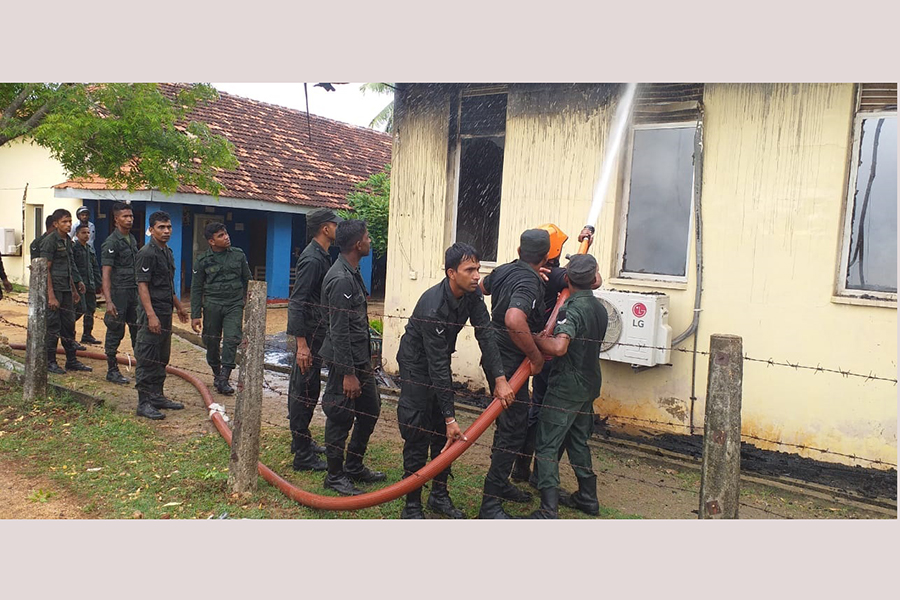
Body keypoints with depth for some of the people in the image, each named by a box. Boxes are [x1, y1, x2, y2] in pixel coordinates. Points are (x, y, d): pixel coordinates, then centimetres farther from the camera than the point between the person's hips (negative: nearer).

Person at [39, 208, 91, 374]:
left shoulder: (67, 240, 14)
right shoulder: (50, 241, -11)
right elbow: (45, 269, -15)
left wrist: (74, 289, 22)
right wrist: (51, 296, -19)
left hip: (66, 289, 8)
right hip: (54, 289, -8)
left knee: (69, 325, 12)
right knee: (52, 326, -2)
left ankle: (71, 360, 19)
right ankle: (50, 362, 8)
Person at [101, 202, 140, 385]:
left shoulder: (132, 239, 13)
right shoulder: (111, 243, -11)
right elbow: (106, 274, -16)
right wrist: (108, 301, -24)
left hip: (134, 291, 7)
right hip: (118, 292, -7)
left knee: (138, 330, 11)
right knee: (115, 332, 1)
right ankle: (112, 370, 12)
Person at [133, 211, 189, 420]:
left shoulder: (168, 251, 15)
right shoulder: (146, 253, -14)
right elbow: (142, 286, -19)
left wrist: (178, 306, 28)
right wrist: (151, 315, -25)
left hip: (166, 312, 10)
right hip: (152, 313, -9)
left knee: (161, 359, 15)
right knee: (147, 360, -5)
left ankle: (157, 396, 25)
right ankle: (144, 403, 0)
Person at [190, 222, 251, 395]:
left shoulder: (238, 255, 5)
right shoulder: (203, 261, 0)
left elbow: (247, 280, 14)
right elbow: (196, 289, 4)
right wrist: (195, 315, -1)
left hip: (235, 304, 0)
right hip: (212, 305, 0)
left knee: (232, 339, -13)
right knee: (212, 342, 5)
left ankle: (223, 379, -12)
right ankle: (217, 374, 25)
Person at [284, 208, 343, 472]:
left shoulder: (321, 256, 13)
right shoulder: (312, 259, -19)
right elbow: (297, 303, -23)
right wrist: (302, 343, -26)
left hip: (316, 332, 10)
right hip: (309, 333, -10)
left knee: (303, 389, 19)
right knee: (305, 392, -4)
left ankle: (302, 441, 33)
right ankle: (303, 455, 4)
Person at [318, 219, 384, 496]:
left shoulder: (352, 273, 10)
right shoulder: (341, 279, -21)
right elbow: (339, 332, -22)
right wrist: (348, 373, -21)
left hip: (360, 357, 10)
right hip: (344, 360, -10)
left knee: (371, 409, 17)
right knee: (341, 418, 3)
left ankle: (354, 467, 32)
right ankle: (335, 476, 19)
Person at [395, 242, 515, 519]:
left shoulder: (472, 294, -13)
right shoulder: (433, 307, -35)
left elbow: (485, 334, -14)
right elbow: (437, 366, -33)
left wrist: (500, 379, -25)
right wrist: (450, 418, -31)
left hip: (440, 361, 8)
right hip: (416, 364, -7)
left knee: (443, 433, 12)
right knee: (418, 436, -7)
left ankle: (439, 495, 25)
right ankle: (412, 507, 5)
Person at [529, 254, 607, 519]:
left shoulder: (574, 308, -21)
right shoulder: (599, 307, 6)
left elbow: (559, 347, -36)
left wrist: (534, 338, -20)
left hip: (567, 385, -8)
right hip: (589, 383, 9)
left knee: (547, 445, -3)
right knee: (577, 440, 22)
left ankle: (549, 510, -5)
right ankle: (588, 497, 31)